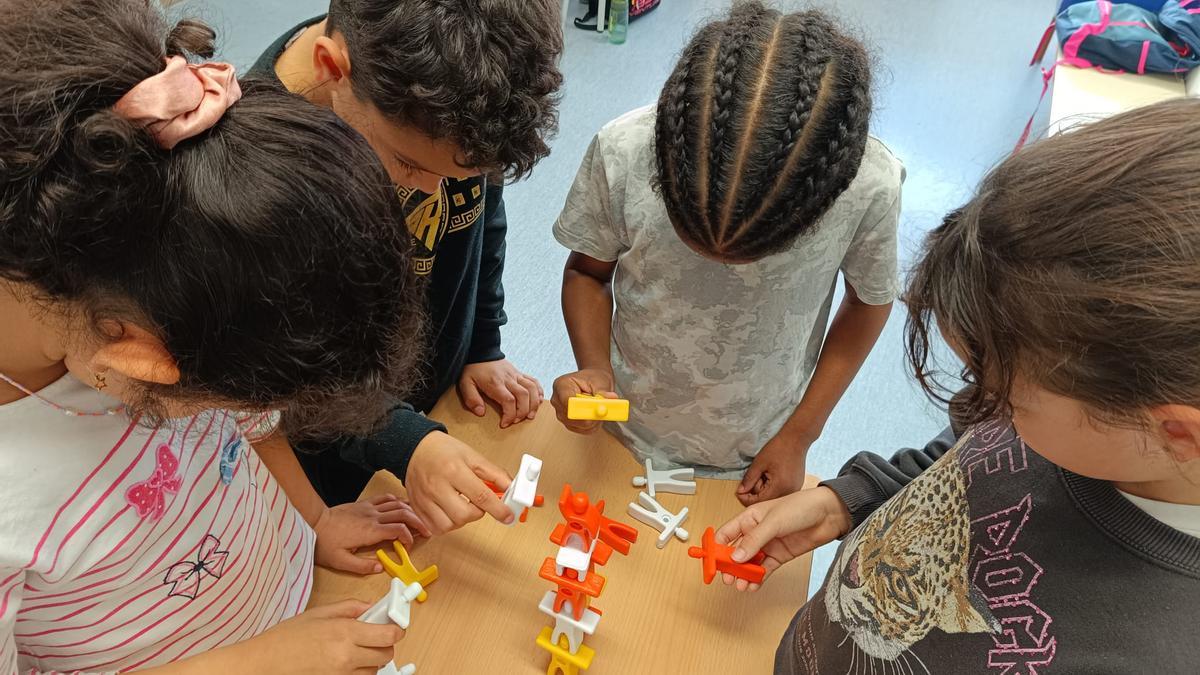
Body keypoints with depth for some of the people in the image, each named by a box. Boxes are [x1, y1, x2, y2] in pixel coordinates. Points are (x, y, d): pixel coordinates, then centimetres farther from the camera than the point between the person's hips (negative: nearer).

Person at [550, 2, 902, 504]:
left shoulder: (872, 186, -28)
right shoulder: (623, 152, -29)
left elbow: (869, 302, -8)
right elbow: (588, 271, -10)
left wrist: (800, 435, -7)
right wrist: (595, 370, -27)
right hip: (622, 441, 1)